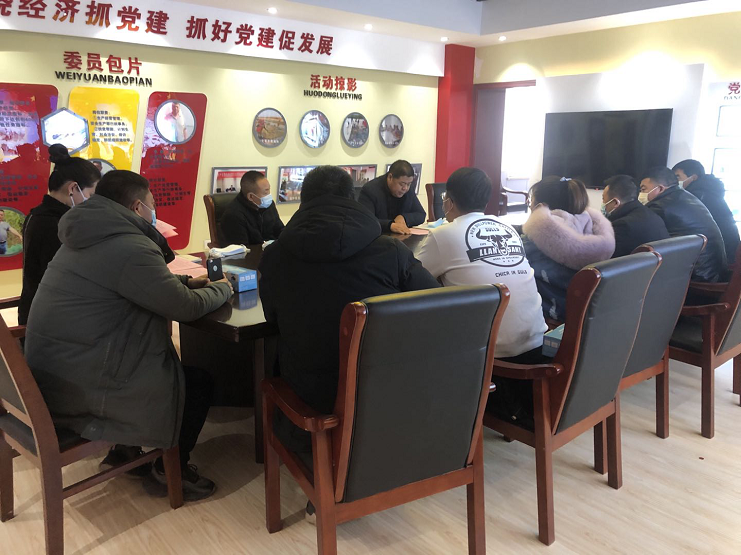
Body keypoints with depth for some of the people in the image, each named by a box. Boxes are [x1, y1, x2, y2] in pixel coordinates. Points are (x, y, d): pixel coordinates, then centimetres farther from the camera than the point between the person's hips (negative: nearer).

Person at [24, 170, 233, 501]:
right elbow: (186, 308, -17)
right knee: (198, 382, 3)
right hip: (81, 389, -10)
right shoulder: (130, 247, -22)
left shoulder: (86, 239, 10)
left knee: (176, 367, 24)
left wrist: (186, 282, 12)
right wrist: (222, 289, 2)